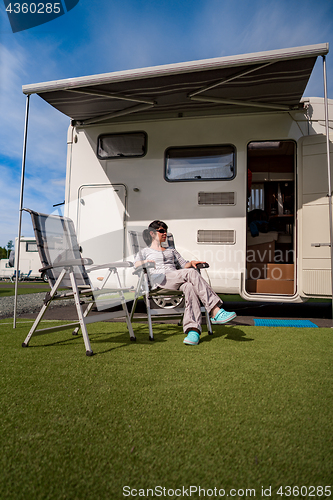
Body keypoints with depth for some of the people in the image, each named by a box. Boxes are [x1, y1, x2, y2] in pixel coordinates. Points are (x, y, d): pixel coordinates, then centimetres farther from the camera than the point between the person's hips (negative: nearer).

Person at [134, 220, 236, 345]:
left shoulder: (171, 250, 38)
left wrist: (191, 263, 5)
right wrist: (145, 262, -18)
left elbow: (183, 265, 28)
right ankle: (216, 312, -40)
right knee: (191, 273, -32)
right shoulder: (145, 251, 26)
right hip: (158, 279, -4)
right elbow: (136, 264, 4)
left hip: (177, 281, 4)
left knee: (190, 287, -37)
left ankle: (193, 329, -53)